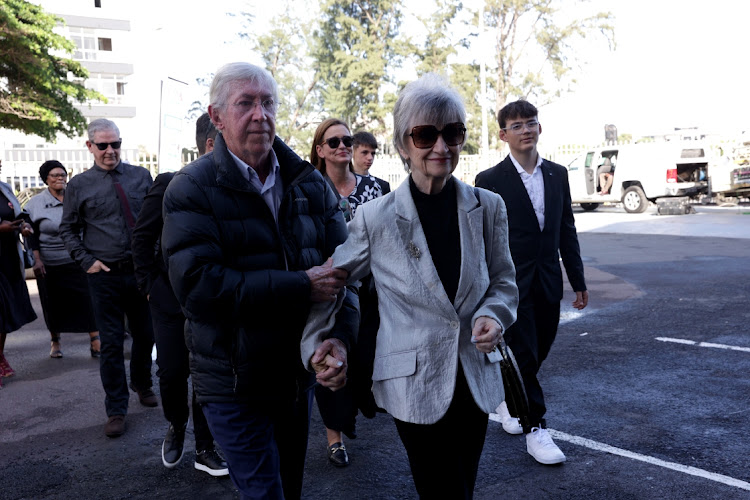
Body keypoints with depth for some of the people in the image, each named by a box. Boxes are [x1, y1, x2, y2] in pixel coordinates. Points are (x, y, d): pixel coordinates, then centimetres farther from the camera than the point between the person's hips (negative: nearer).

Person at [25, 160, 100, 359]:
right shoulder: (36, 203, 1)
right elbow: (32, 234, 1)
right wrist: (36, 259, -7)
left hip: (76, 261, 0)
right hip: (49, 264, 0)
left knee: (86, 300, -5)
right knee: (53, 303, 9)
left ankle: (95, 341, 1)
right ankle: (55, 341, 26)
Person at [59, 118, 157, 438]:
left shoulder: (141, 176, 3)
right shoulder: (79, 185, 1)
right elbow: (68, 229, 8)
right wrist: (86, 261, -4)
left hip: (142, 270, 2)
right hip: (105, 276, -2)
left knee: (146, 335, 14)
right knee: (111, 343, 3)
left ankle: (141, 384, 41)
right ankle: (116, 410, 16)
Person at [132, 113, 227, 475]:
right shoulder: (169, 184, -8)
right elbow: (142, 236, -1)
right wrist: (149, 285, -3)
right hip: (171, 297, 0)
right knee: (172, 372, 7)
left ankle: (204, 449, 23)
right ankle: (176, 428, 37)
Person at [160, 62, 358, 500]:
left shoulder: (310, 182, 3)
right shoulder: (192, 189, -10)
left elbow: (343, 263, -1)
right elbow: (197, 284, -22)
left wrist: (341, 336, -19)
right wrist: (302, 286, -25)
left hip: (301, 372, 5)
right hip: (234, 382, -4)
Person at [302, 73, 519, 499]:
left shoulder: (488, 208, -3)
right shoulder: (376, 218, -10)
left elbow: (503, 280, 7)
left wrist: (493, 314, -12)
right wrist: (316, 343, -5)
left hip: (476, 381, 4)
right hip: (415, 386, -3)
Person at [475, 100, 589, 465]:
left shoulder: (557, 174, 7)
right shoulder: (490, 181, -8)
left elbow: (567, 230, 10)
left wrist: (578, 282, 10)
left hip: (548, 284, 5)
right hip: (512, 285, -5)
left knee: (536, 354, 14)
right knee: (523, 356, -1)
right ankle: (535, 429, 11)